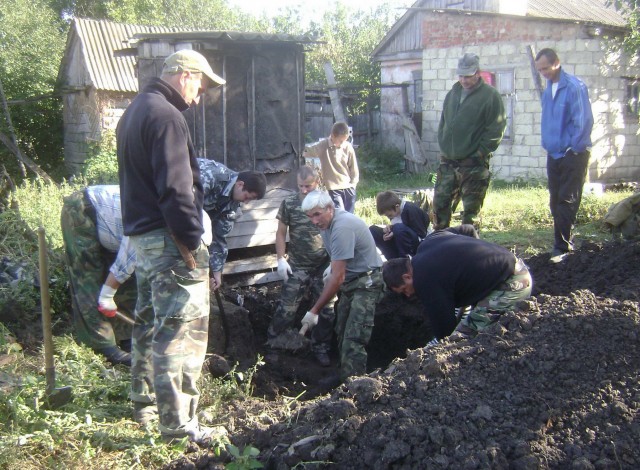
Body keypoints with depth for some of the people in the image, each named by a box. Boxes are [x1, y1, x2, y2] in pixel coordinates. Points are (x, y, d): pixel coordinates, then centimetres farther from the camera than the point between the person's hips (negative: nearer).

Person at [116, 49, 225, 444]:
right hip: (169, 238, -11)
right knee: (182, 331, -6)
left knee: (150, 322, 20)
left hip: (142, 234, 11)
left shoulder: (135, 112, 17)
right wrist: (192, 245, -20)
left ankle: (145, 403, 34)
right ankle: (178, 425, -1)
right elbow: (176, 189, -23)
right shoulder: (166, 116, -16)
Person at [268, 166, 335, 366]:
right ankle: (271, 343, 18)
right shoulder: (288, 203, -2)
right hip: (297, 267, -1)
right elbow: (281, 233, 4)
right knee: (287, 309, -1)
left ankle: (321, 348, 24)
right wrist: (281, 259, -5)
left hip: (324, 267, 1)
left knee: (327, 310, 6)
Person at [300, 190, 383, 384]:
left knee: (353, 341, -17)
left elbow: (338, 277, -27)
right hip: (348, 281, 10)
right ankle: (343, 377, 26)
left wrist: (314, 310, -22)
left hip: (365, 283, -10)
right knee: (342, 333, 15)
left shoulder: (342, 227, -29)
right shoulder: (326, 222, 1)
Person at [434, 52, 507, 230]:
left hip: (474, 166, -6)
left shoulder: (490, 95, -7)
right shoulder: (453, 93, 13)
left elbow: (496, 130, -11)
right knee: (440, 205, 10)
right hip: (448, 163, 6)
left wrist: (480, 153, -14)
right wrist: (443, 147, 11)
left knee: (471, 211, 1)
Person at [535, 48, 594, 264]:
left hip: (573, 154, -8)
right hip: (554, 155, 8)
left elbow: (583, 121, -16)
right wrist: (547, 143, 13)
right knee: (555, 202, 10)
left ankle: (562, 247, -3)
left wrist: (573, 148, -13)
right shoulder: (548, 90, 10)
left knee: (567, 201, -6)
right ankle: (562, 244, 20)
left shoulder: (575, 86, -14)